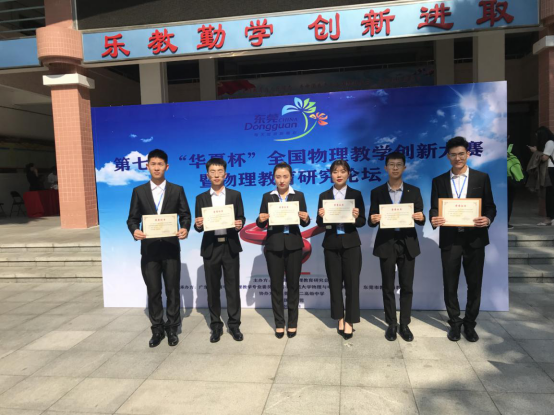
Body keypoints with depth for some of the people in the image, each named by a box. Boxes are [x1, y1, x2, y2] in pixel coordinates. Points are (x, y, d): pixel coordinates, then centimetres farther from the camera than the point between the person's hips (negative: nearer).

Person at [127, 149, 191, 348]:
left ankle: (172, 329, 23)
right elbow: (132, 218, 5)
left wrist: (185, 229, -18)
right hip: (149, 249, 1)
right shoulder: (139, 191, 6)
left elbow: (185, 215, 2)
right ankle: (157, 330, 24)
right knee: (153, 291, 9)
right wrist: (134, 231, -17)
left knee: (173, 290, 7)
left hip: (171, 248, -1)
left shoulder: (177, 190, 4)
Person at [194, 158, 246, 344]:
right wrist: (198, 225, -19)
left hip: (230, 246, -1)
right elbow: (199, 227, 4)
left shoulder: (235, 195, 6)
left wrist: (240, 224, -18)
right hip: (210, 247, 1)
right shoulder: (201, 198, 6)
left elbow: (241, 219, 4)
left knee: (233, 287, 3)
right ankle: (216, 326, 19)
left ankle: (234, 325, 15)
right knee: (212, 288, 7)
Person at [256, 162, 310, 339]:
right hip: (274, 245, 0)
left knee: (293, 284, 9)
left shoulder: (299, 196, 3)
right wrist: (260, 220, -20)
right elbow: (261, 224, 1)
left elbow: (304, 223, 1)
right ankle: (279, 323, 18)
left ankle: (292, 322, 21)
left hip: (293, 245, 0)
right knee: (276, 285, 6)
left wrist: (306, 219, -20)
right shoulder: (267, 197, 3)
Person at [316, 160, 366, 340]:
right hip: (331, 244, 2)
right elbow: (320, 224, 3)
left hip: (351, 243, -1)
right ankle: (340, 318, 22)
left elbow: (362, 222, -1)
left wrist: (356, 217, -22)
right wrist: (321, 216, -18)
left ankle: (349, 321, 12)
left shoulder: (356, 195, 2)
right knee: (335, 282, 8)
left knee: (352, 282, 1)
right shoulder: (324, 196, 5)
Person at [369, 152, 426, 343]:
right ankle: (392, 324, 20)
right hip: (386, 244, 0)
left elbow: (420, 221, 2)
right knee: (388, 287, 7)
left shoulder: (414, 191, 3)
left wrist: (420, 218, -21)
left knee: (407, 286, 7)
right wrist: (373, 220, -22)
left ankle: (404, 324, 20)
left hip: (407, 244, 1)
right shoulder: (377, 192, 2)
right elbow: (372, 221, 1)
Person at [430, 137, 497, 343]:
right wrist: (434, 220, -19)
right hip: (449, 239, 0)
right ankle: (454, 323, 25)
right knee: (450, 285, 8)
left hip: (474, 238, 0)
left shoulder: (482, 178, 3)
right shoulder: (439, 181, 5)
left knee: (474, 284, 9)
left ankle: (470, 324, 26)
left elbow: (490, 207, 4)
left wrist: (488, 219, -18)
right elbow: (434, 209, 3)